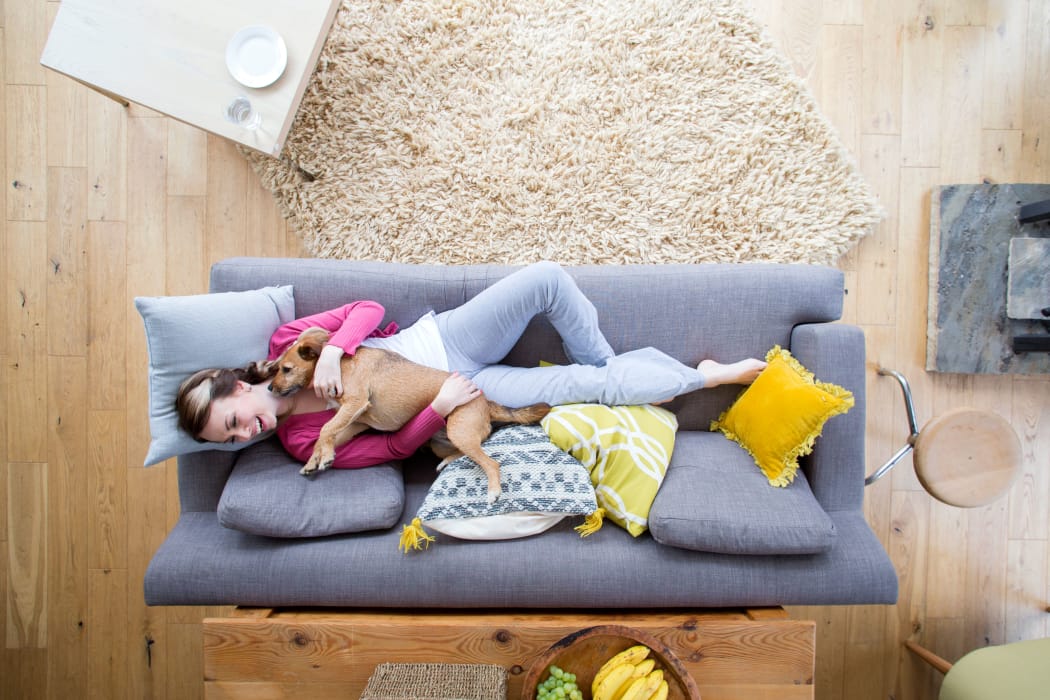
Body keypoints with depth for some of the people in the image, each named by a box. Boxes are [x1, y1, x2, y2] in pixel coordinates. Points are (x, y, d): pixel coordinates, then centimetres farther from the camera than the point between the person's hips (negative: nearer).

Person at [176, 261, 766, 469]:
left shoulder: (287, 345, -3)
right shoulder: (304, 441, -8)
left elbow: (368, 309, -6)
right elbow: (394, 447, -10)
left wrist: (333, 350, -24)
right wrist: (438, 408, -26)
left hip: (441, 337, 4)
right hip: (465, 391, -3)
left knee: (547, 278, -21)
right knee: (587, 385, -17)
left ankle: (607, 363, 7)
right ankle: (712, 375, 5)